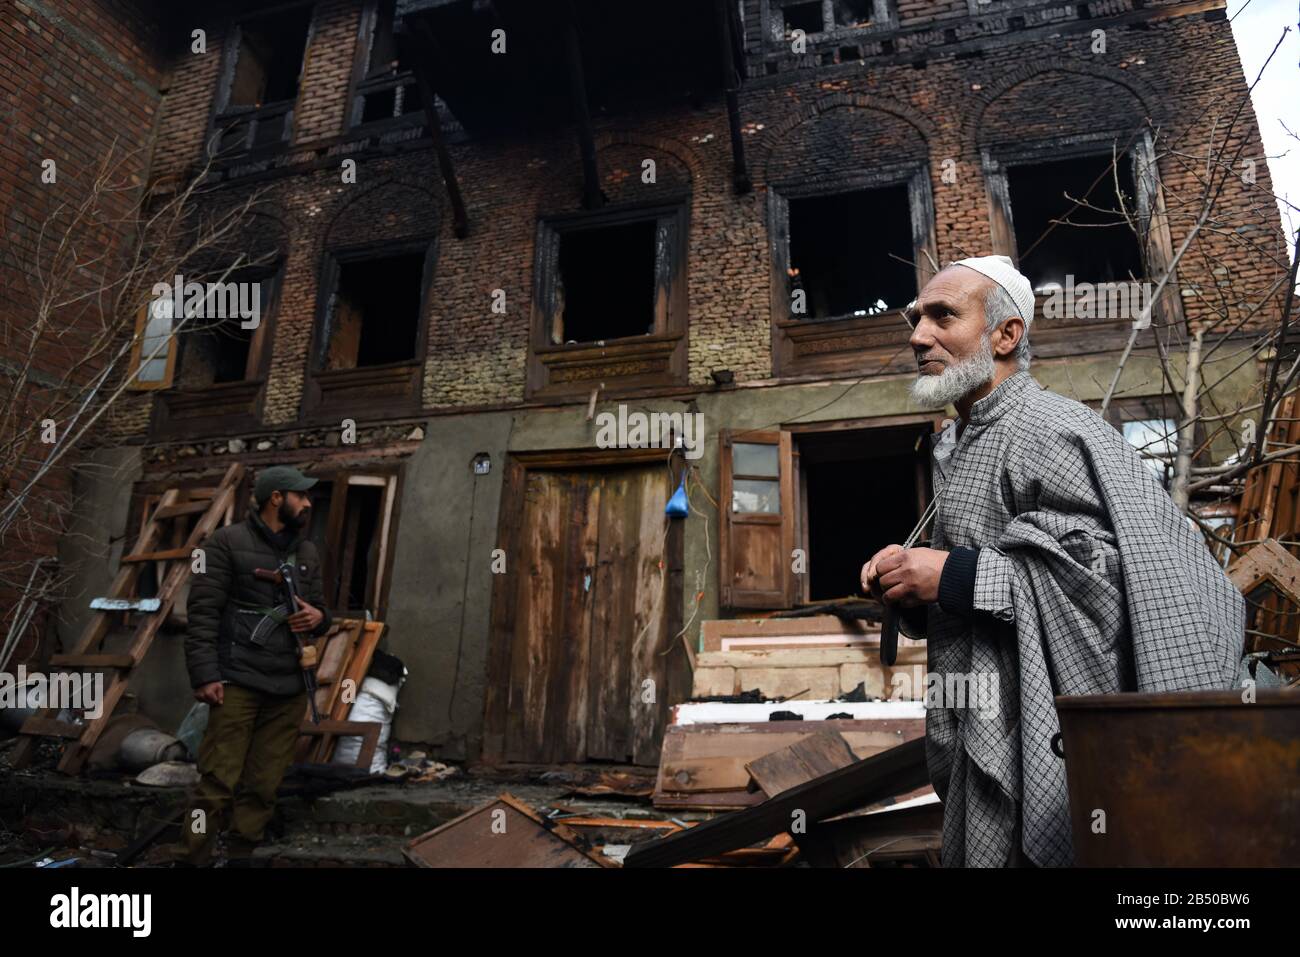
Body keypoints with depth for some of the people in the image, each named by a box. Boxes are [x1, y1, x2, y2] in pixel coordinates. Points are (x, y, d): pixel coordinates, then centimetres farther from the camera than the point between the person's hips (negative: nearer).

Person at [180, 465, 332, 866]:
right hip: (238, 683, -5)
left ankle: (241, 856, 20)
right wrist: (204, 675, -14)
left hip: (290, 689, 5)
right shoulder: (227, 542, -1)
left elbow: (320, 610, 23)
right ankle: (195, 859, 10)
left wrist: (318, 618, -2)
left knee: (263, 787, 8)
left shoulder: (307, 552, 16)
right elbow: (202, 612, -7)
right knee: (218, 783, -3)